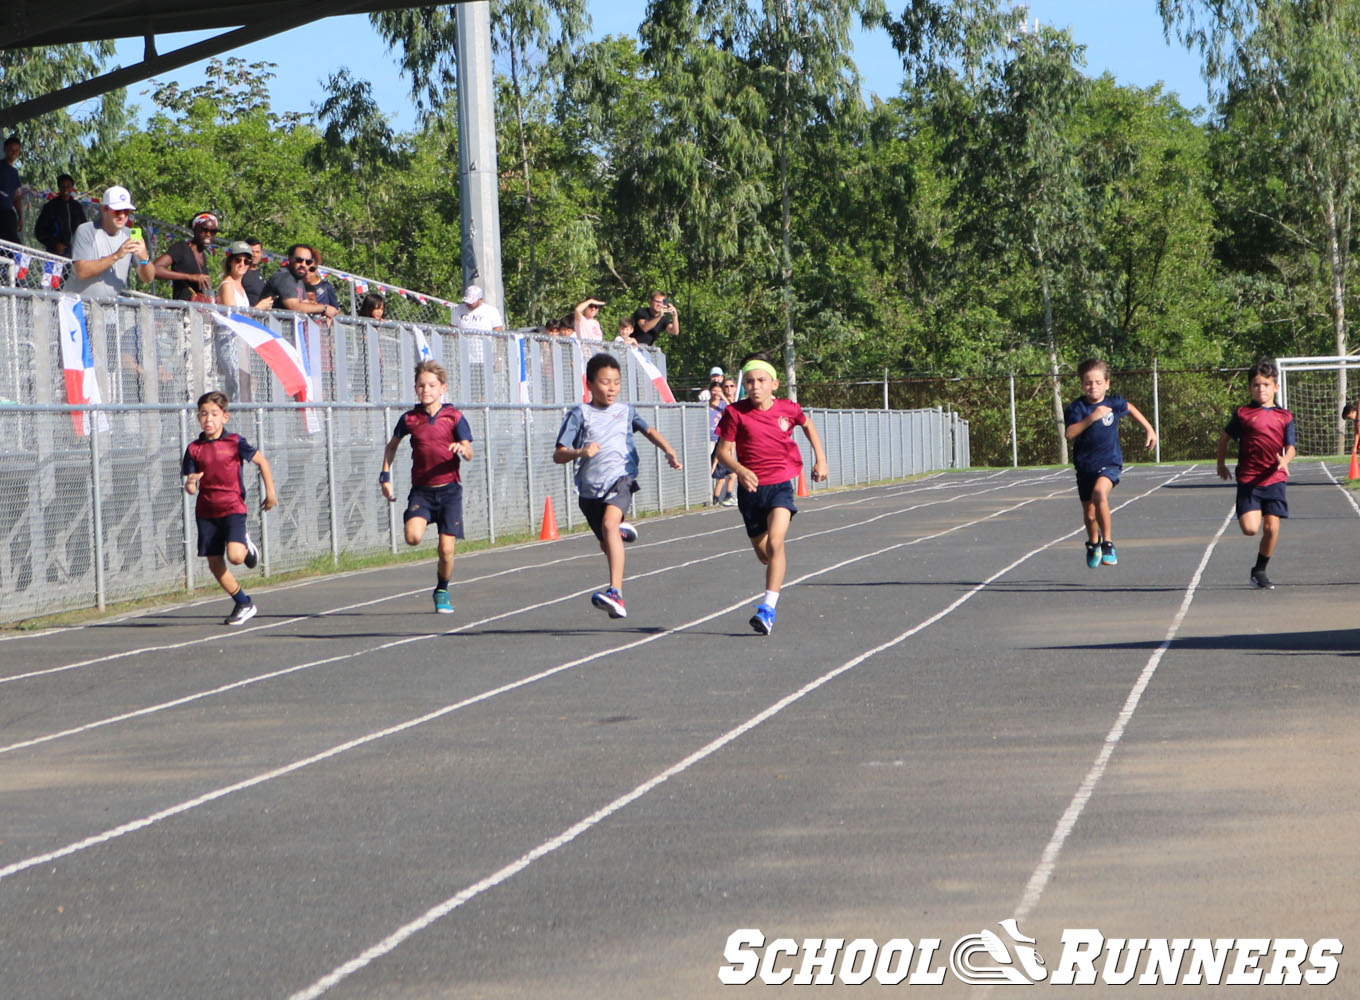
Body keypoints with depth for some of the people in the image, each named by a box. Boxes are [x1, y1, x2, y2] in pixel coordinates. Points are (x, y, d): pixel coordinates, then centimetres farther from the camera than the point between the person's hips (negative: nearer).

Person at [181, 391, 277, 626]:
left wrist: (270, 493, 3)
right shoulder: (194, 449, 1)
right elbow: (190, 486, 1)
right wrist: (190, 484, -23)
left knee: (234, 556, -22)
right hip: (206, 511, 3)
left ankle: (246, 546, 15)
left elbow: (262, 461, 6)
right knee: (215, 564, 3)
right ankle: (244, 604, 20)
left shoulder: (235, 443, -6)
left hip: (232, 508, -3)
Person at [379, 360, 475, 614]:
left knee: (446, 548, -6)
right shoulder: (409, 418, 4)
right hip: (421, 489, 1)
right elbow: (392, 445, 21)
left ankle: (442, 591, 20)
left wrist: (462, 450, -34)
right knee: (413, 537, -23)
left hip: (448, 488, -1)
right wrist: (385, 475, 14)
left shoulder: (454, 417, -2)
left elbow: (469, 453, -11)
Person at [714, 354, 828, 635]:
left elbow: (807, 425, 22)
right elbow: (723, 450, -3)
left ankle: (768, 607, -26)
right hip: (751, 488, 2)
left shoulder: (788, 409, -1)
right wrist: (739, 469, -22)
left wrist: (820, 459, 18)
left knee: (775, 542, -23)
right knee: (763, 553, 13)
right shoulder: (736, 413, -5)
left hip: (780, 485, -1)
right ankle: (774, 586, 48)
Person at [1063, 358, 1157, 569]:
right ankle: (1093, 544, 46)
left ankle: (1108, 544, -24)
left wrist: (1149, 429, 25)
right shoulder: (1077, 407, -7)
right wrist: (1091, 418, -30)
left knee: (1100, 493, -33)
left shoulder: (1114, 403, -3)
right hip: (1085, 465, 2)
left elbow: (1130, 408, 21)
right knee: (1089, 514, 13)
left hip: (1109, 462, -2)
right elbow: (1070, 434, -21)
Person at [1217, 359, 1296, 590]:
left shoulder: (1284, 417, 6)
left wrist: (1285, 460, -20)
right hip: (1248, 478, -1)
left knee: (1271, 528, -3)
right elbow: (1225, 436, 16)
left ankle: (1260, 571, 16)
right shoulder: (1243, 414, 2)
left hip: (1274, 478, 1)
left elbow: (1290, 447, 2)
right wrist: (1221, 464, 17)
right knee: (1250, 528, -16)